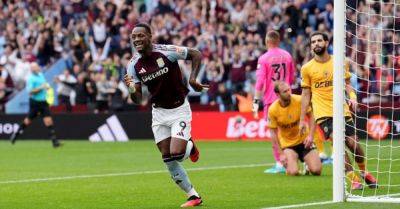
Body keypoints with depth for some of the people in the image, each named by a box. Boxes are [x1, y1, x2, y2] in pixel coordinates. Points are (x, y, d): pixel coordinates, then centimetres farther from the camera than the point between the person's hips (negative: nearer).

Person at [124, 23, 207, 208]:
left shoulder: (166, 52, -16)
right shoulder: (133, 65, -4)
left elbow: (196, 54, -4)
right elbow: (137, 100, -4)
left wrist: (192, 78, -16)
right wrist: (131, 89, -25)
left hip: (179, 109, -4)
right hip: (159, 113, 4)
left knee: (177, 155, -17)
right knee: (168, 160, -1)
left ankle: (190, 145, 19)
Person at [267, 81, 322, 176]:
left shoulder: (300, 100, -16)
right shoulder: (273, 110, -17)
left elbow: (311, 116, -3)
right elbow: (273, 133, -9)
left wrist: (311, 136, -16)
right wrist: (281, 154, -13)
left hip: (304, 139, 1)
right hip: (287, 143, -1)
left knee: (316, 171, -12)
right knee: (293, 172, -21)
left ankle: (306, 162, 24)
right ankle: (286, 163, 16)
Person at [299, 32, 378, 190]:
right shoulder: (307, 68, 3)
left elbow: (347, 83, 14)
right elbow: (306, 95, 8)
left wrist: (352, 96, -8)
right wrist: (302, 119, 6)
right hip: (323, 113, -2)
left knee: (353, 144, 0)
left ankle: (364, 172, 29)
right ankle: (353, 179, -14)